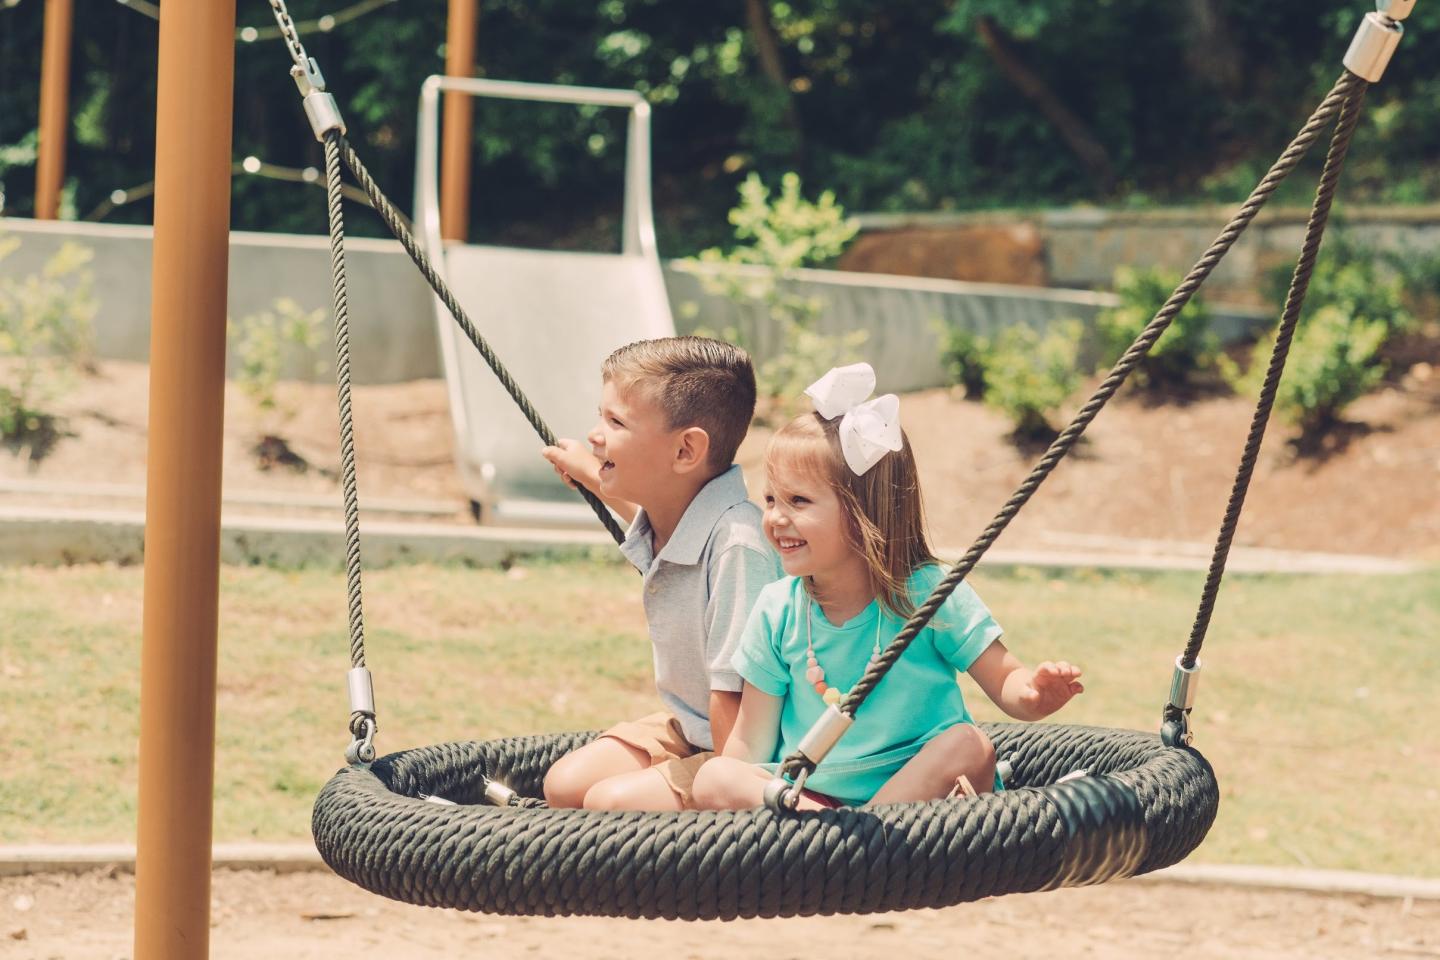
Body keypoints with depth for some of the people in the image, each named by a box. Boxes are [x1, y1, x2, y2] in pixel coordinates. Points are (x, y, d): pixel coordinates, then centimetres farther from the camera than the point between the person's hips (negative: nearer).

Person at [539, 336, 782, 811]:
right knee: (565, 785, -1)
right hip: (686, 729, 10)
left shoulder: (735, 545, -31)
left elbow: (734, 699, -29)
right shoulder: (665, 517, -1)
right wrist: (590, 474, 45)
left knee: (610, 801, -23)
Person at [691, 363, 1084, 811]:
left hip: (914, 785, -2)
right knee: (712, 779, -20)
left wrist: (1033, 694, -26)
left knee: (969, 746, -30)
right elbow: (750, 744, 6)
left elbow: (1004, 682, -4)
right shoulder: (777, 610, 2)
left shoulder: (931, 593, -6)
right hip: (810, 791, 2)